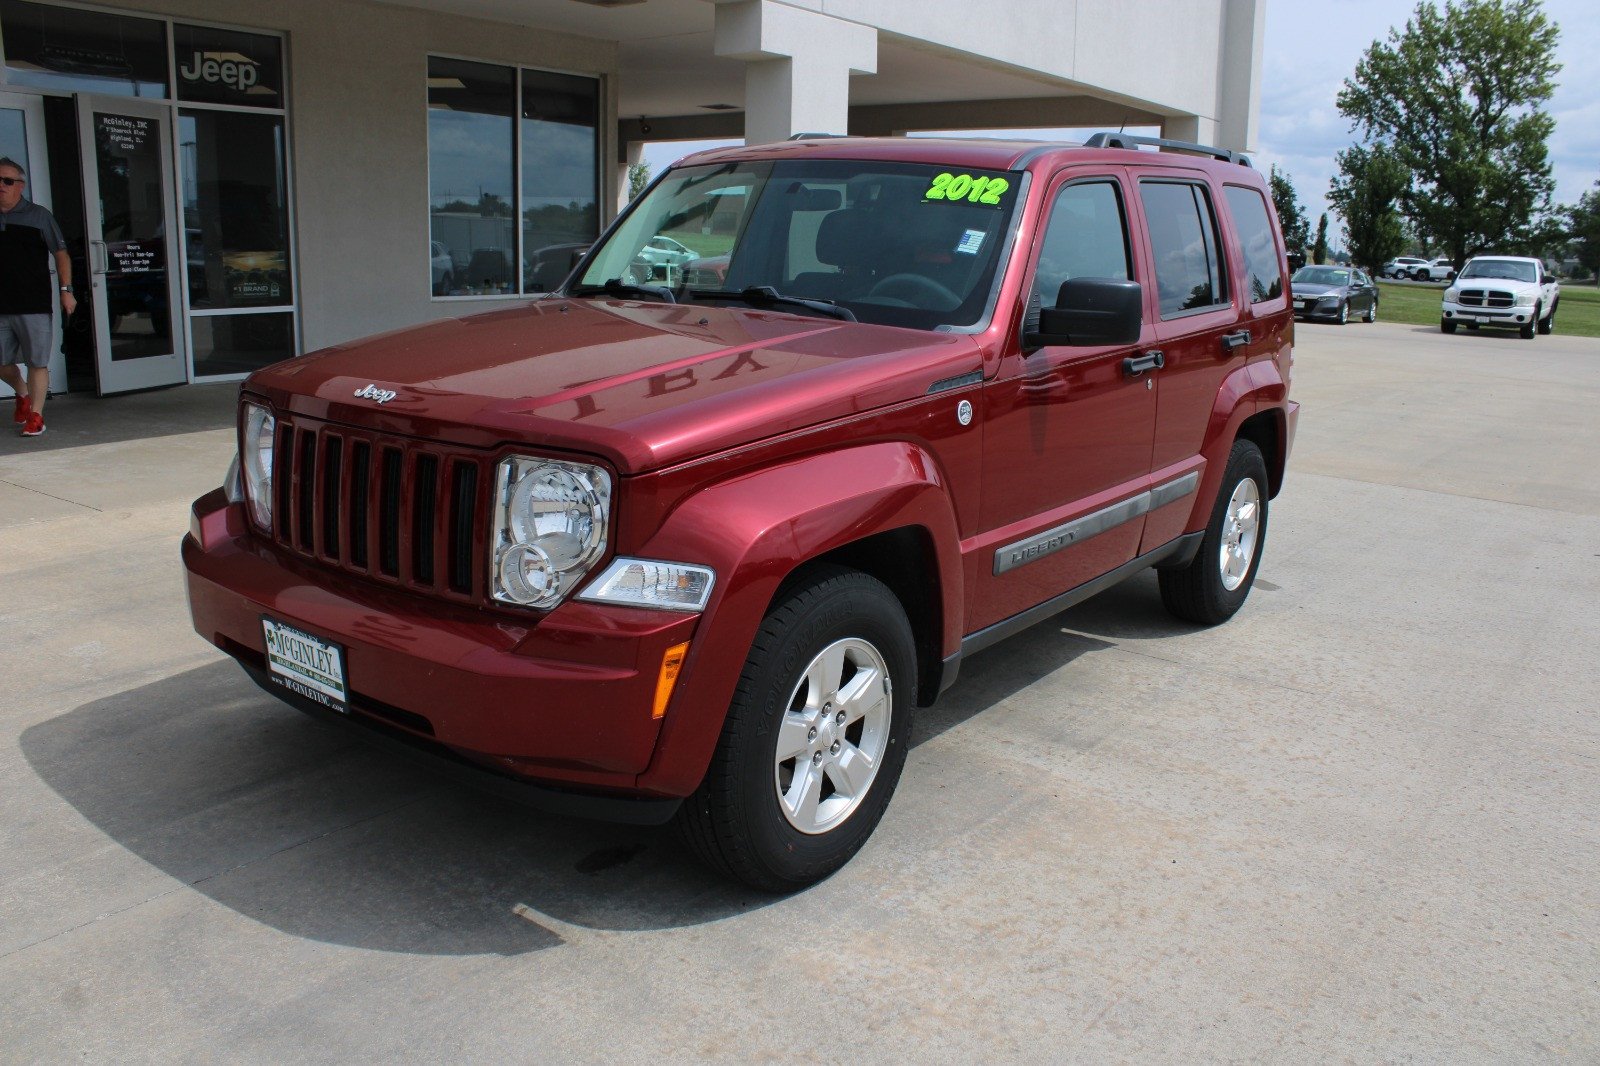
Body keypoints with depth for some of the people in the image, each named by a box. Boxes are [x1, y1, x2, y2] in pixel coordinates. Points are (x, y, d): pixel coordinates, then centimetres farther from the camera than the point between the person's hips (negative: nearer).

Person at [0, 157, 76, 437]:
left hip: (34, 305, -3)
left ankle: (35, 415, 6)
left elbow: (61, 254, 3)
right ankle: (23, 393, 35)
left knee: (37, 361, -2)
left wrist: (66, 290, -4)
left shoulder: (38, 216, 2)